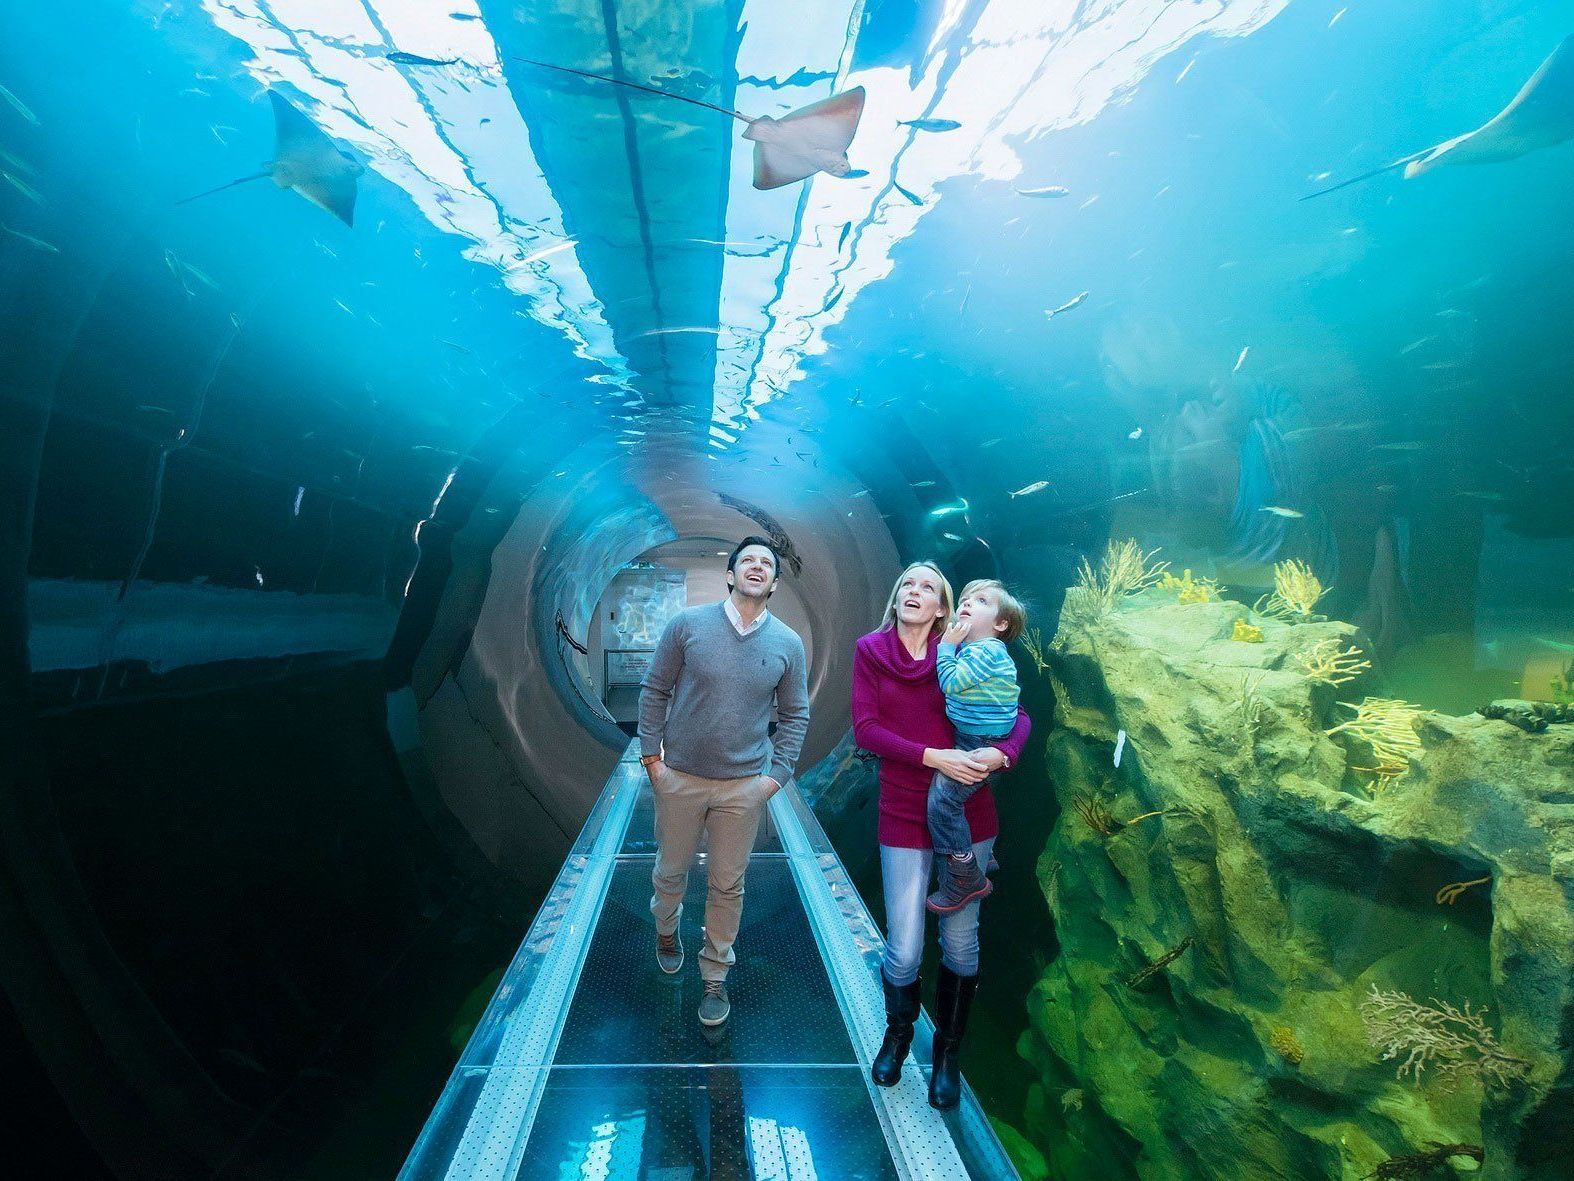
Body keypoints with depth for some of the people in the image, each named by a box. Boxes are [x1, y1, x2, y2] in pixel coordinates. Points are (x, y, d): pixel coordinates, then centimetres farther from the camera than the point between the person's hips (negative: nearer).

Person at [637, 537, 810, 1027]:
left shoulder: (788, 644, -3)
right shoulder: (687, 624, -8)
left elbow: (795, 716, 4)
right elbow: (654, 691, -2)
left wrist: (777, 773, -2)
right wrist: (651, 756, -3)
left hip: (744, 786, 0)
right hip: (679, 778, 0)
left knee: (727, 886, 12)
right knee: (670, 871, 19)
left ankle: (715, 977, 34)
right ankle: (666, 930, 52)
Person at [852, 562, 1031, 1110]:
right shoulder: (870, 650, -1)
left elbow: (1018, 716, 2)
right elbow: (865, 729, -8)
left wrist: (1001, 752, -20)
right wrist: (933, 756, -19)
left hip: (968, 815, 1)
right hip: (904, 818, -1)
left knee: (960, 941, 11)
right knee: (904, 951, 2)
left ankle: (948, 1054, 37)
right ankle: (897, 1035, 36)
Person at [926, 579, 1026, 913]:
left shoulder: (987, 650, -18)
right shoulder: (968, 648, 11)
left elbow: (951, 682, -22)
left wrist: (946, 646, -13)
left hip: (983, 745, -10)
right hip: (966, 739, 10)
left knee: (942, 798, -13)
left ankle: (965, 879, 2)